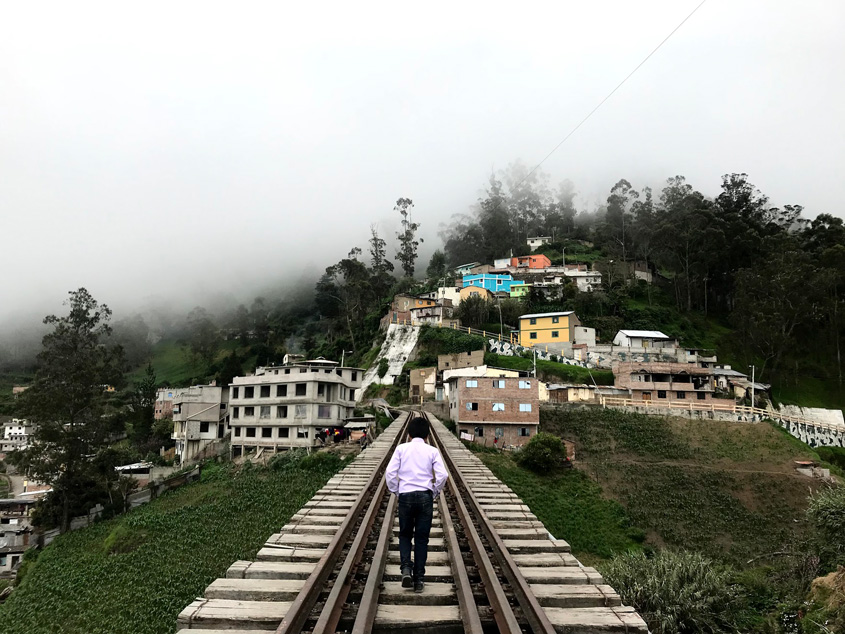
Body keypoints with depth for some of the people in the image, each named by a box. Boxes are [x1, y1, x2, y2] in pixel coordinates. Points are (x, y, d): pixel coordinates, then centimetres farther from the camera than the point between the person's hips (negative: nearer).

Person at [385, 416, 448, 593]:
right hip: (425, 496, 0)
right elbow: (442, 475, -5)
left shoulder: (401, 448, 3)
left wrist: (395, 491, 9)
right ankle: (419, 579, 10)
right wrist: (435, 492, 10)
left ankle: (406, 568, -4)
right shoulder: (432, 451, 3)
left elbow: (390, 472, -5)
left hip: (405, 496, 0)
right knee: (422, 538, 9)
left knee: (405, 534, 17)